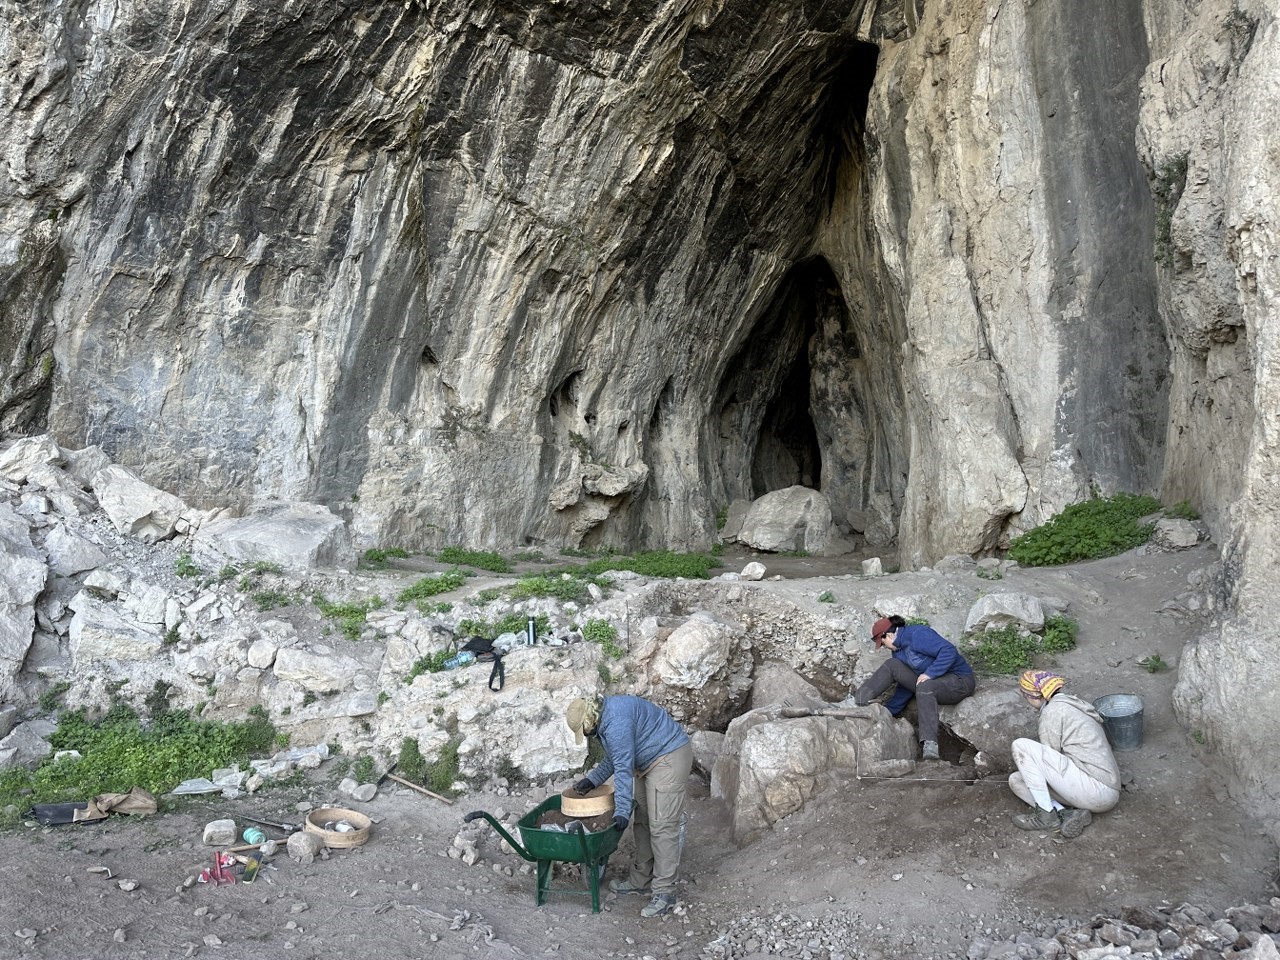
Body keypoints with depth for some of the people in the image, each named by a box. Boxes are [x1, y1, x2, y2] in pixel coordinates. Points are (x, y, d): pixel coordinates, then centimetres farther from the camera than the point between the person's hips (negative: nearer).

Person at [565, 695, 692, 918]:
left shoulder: (616, 722, -25)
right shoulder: (604, 721, 8)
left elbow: (624, 768, -27)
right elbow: (613, 759, 19)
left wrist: (621, 812, -25)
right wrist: (592, 780, 6)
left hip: (669, 759, -11)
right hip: (649, 762, 11)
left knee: (661, 826, -10)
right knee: (643, 822, 14)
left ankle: (664, 892, -4)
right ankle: (641, 880, 24)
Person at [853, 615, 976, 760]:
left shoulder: (918, 635, -17)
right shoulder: (898, 650, 12)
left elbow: (949, 651, -27)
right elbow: (905, 686, 15)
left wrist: (930, 673, -28)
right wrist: (888, 711, 11)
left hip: (959, 680, -9)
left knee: (924, 687, -41)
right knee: (891, 665, -5)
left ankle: (929, 746, -51)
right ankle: (858, 701, -15)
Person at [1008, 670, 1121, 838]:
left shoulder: (1052, 710, -8)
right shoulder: (1071, 704, 19)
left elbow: (1047, 757, -6)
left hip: (1096, 789, -10)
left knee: (1021, 746, -13)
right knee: (1016, 780, 10)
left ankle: (1046, 815, -8)